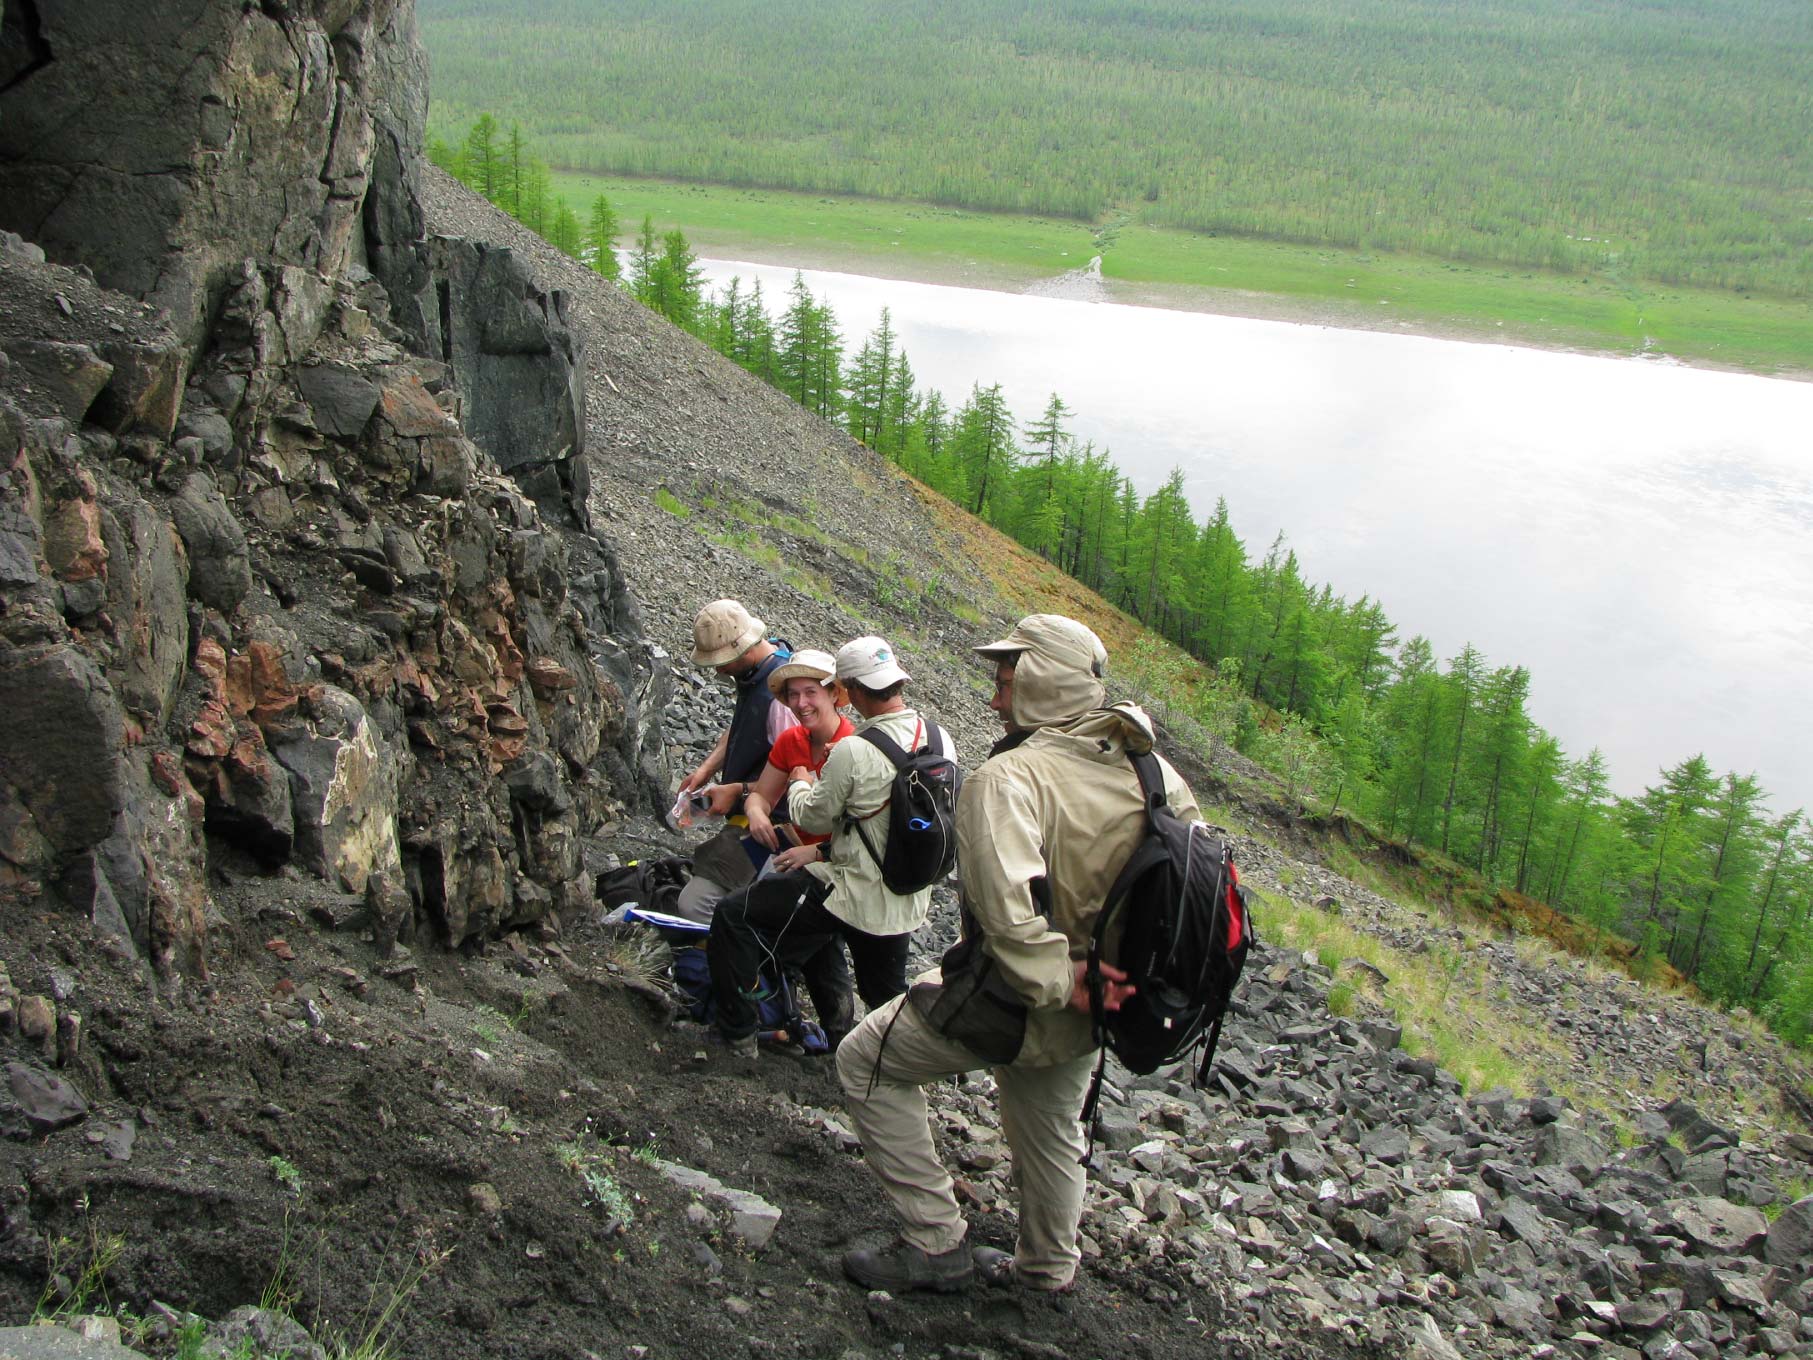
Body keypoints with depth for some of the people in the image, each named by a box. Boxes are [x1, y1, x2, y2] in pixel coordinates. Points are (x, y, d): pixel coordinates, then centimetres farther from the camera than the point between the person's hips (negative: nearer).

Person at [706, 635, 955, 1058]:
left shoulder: (853, 753, -24)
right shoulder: (940, 739, -3)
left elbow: (813, 818, -10)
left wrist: (801, 782, 12)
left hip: (857, 895, -7)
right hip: (907, 902, 7)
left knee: (732, 915, 4)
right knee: (883, 992, 33)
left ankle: (737, 1033, 9)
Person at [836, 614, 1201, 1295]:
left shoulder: (1009, 777, -27)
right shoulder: (1152, 771, -6)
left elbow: (1005, 898, -42)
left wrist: (1056, 978, -31)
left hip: (1013, 1000, -7)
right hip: (1091, 999, 7)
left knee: (865, 1061, 12)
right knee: (1051, 1127, 31)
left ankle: (936, 1245, 12)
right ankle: (1047, 1266, 52)